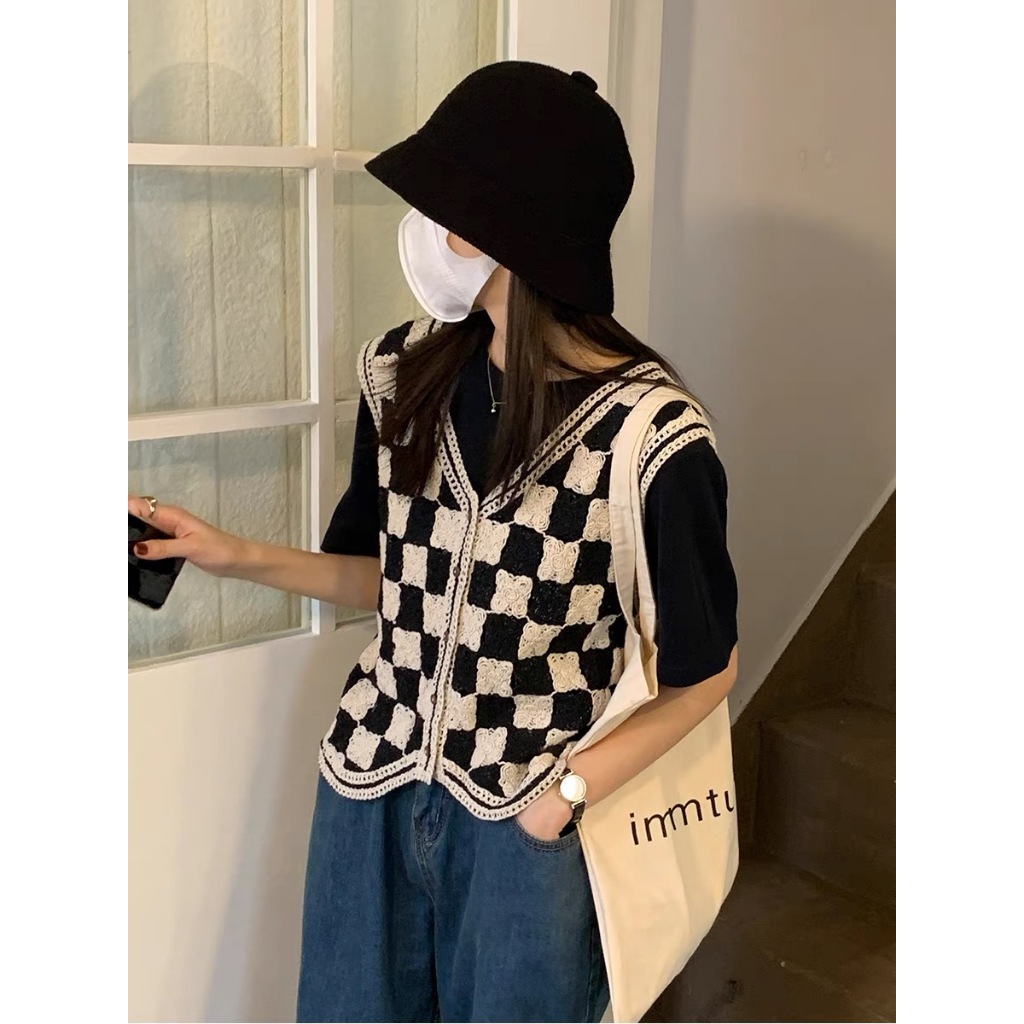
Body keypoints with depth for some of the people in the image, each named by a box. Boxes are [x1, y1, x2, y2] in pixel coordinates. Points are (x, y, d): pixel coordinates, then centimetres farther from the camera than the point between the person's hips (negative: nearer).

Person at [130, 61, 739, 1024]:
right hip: (369, 789, 4)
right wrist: (237, 555, -1)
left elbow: (705, 669, -7)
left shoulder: (648, 436, -19)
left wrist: (573, 787, -12)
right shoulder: (405, 375, -5)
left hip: (524, 825, -4)